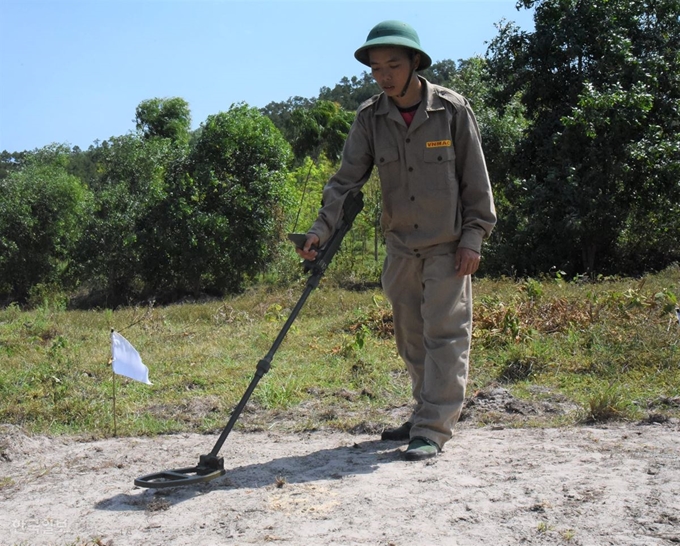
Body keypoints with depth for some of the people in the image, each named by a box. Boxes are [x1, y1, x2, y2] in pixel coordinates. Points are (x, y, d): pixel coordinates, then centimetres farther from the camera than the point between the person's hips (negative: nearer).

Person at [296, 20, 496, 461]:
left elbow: (475, 178, -6)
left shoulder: (452, 109, -9)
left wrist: (473, 236, -10)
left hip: (448, 244, -4)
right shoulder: (370, 118, 0)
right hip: (401, 245, 4)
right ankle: (426, 415, 25)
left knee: (444, 331, -5)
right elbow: (348, 178, -3)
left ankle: (434, 427, -1)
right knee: (410, 334, 11)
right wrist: (322, 228, -15)